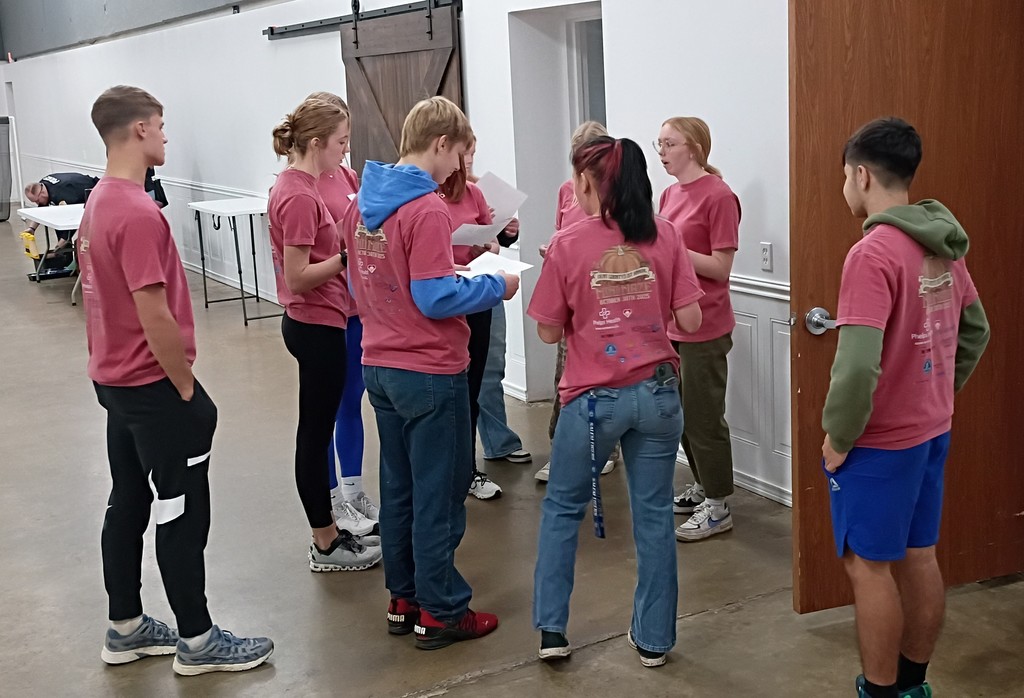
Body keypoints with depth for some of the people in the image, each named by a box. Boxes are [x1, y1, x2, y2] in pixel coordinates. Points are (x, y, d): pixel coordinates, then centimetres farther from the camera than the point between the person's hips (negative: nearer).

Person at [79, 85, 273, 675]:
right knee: (183, 514, 2)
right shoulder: (139, 215, -23)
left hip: (116, 381, 10)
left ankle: (126, 628, 29)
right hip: (154, 388, -10)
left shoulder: (100, 201, 8)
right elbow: (155, 319, -25)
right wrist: (188, 389, -14)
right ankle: (197, 641, 14)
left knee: (128, 503, 17)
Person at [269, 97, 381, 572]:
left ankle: (327, 524, 30)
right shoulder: (301, 197, -20)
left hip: (309, 322, 10)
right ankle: (326, 545, 12)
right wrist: (349, 255, -19)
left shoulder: (292, 187, 9)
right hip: (318, 327, -10)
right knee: (316, 433, 0)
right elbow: (298, 277, -22)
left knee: (317, 428, 17)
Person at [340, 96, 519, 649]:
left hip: (380, 367, 8)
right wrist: (496, 286, -8)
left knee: (399, 488, 16)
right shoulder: (427, 209, -19)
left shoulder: (361, 203, 7)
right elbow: (435, 299, -22)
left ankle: (403, 599, 27)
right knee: (439, 494, 4)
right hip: (430, 373, -8)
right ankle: (441, 613, 14)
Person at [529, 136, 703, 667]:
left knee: (562, 508, 17)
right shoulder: (664, 235, -2)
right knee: (654, 514, 13)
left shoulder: (568, 245, -10)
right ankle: (653, 638, 22)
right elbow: (690, 320, -2)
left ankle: (551, 629, 19)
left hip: (594, 397, -2)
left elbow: (549, 333, -3)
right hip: (658, 392, 2)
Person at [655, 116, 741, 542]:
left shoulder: (718, 196, -13)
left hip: (704, 327, -8)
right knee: (681, 411, 15)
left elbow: (721, 268, -15)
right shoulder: (670, 194, 9)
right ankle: (701, 487, 31)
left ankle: (717, 506, 13)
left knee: (703, 415, 1)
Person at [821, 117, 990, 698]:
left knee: (869, 566, 4)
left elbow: (858, 365, -28)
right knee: (919, 557, 17)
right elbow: (976, 332, 15)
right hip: (932, 432, 8)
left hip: (880, 441, -8)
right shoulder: (944, 247, 5)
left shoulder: (873, 253, -22)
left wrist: (837, 437, -15)